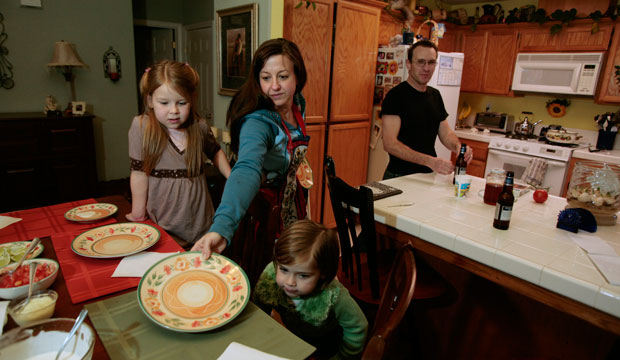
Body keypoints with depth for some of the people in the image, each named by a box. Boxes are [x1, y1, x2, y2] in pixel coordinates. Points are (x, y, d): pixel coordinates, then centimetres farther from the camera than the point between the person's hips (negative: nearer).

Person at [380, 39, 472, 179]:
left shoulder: (435, 95, 9)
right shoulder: (396, 95, -15)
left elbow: (446, 133, 11)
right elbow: (389, 143, -24)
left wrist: (458, 146, -13)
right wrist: (430, 161, -33)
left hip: (429, 174, 7)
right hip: (400, 176, -7)